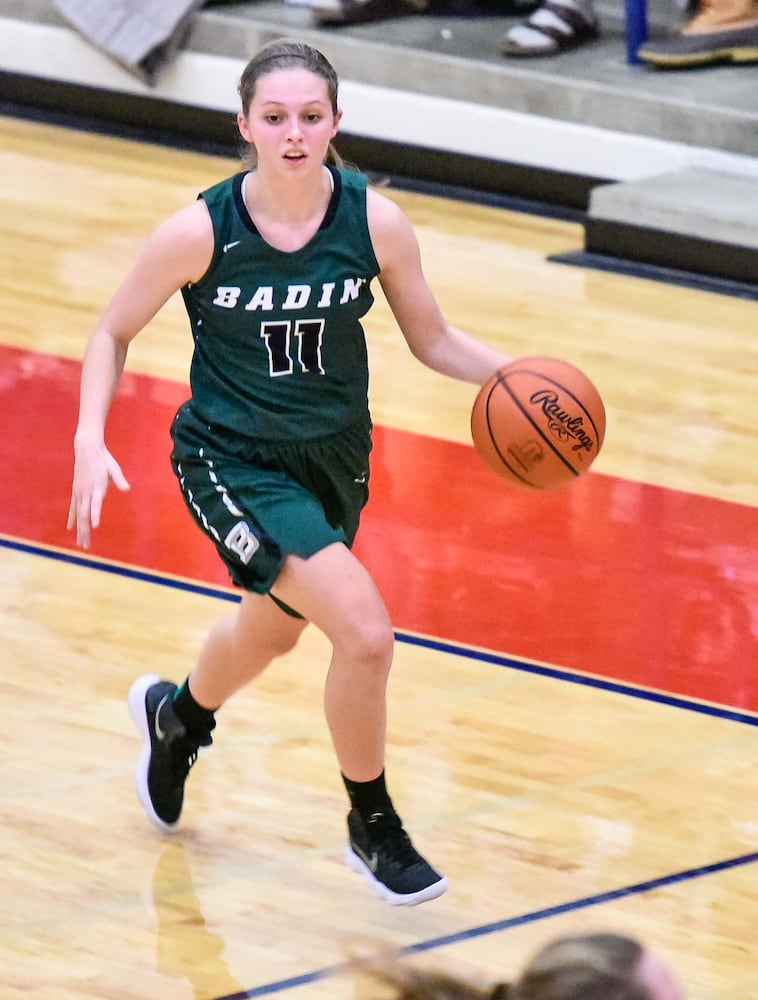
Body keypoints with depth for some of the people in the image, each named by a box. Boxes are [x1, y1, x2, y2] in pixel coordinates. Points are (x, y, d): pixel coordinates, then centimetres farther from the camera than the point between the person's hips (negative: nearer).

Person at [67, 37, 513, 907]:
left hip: (333, 457, 5)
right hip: (231, 461, -5)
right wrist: (90, 439, -19)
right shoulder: (201, 232, -21)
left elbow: (432, 340, -2)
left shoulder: (375, 222, -15)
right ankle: (373, 829, 3)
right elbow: (114, 333, -6)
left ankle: (177, 716, 64)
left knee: (272, 631, 29)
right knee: (366, 634, -21)